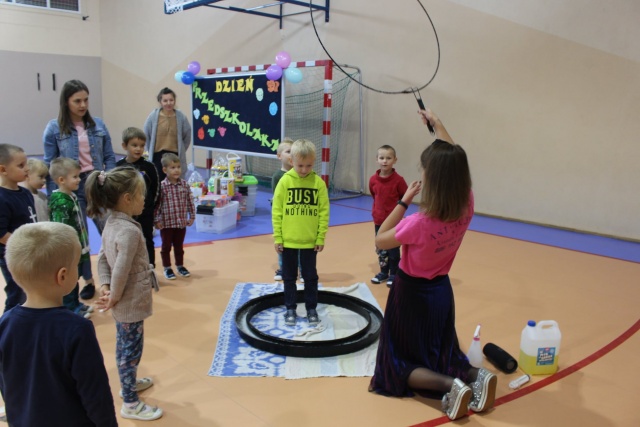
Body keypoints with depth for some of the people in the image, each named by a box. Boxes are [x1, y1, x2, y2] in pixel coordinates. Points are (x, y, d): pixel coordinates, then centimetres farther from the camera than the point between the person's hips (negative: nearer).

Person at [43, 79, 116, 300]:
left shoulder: (98, 124, 3)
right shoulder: (54, 128, -4)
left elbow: (109, 157, 6)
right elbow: (50, 165, -3)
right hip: (72, 188, -1)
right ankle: (88, 282, 24)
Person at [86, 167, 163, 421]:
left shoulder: (111, 223, 3)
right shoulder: (130, 230, -27)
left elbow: (102, 257, 6)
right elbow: (121, 270, -28)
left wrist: (105, 285, -1)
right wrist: (114, 297, -15)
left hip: (124, 303, 9)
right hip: (131, 303, -9)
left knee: (125, 347, 25)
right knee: (131, 350, 4)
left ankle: (129, 382, 46)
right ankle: (131, 404, 18)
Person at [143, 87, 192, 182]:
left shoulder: (181, 117, -5)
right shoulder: (153, 116, -7)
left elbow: (187, 136, 7)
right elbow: (146, 136, 5)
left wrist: (181, 151, 9)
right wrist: (151, 151, 9)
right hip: (157, 156, 0)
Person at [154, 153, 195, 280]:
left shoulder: (184, 185, -2)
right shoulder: (162, 186, -12)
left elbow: (190, 202, 5)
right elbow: (157, 204, -10)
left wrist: (192, 216, 6)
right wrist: (157, 220, -10)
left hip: (182, 222, 3)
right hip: (166, 223, -3)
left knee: (179, 246, 17)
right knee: (166, 246, 11)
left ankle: (180, 266, 32)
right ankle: (167, 268, 24)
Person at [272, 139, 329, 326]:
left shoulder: (319, 183, -5)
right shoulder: (285, 181, -7)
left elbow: (324, 212, -2)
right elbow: (276, 211, -4)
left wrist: (321, 238, -4)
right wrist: (277, 237, -5)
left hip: (310, 241, 0)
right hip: (288, 240, 0)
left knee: (310, 277, 12)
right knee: (289, 277, 13)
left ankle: (311, 309, 27)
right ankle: (290, 309, 27)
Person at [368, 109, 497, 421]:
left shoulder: (419, 223, -30)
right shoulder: (466, 208, -14)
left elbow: (380, 240, -12)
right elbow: (454, 163, 3)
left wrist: (404, 201, -15)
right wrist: (436, 124, 11)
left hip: (412, 293, -5)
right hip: (441, 290, 6)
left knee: (401, 363, 11)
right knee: (442, 356, 23)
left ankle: (450, 386, -13)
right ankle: (476, 376, -5)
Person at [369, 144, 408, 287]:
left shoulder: (398, 180, -16)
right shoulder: (373, 179, -5)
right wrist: (376, 211, 10)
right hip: (378, 220, 4)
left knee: (393, 249, 6)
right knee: (380, 249, 15)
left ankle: (393, 274, 20)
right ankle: (383, 272, 30)